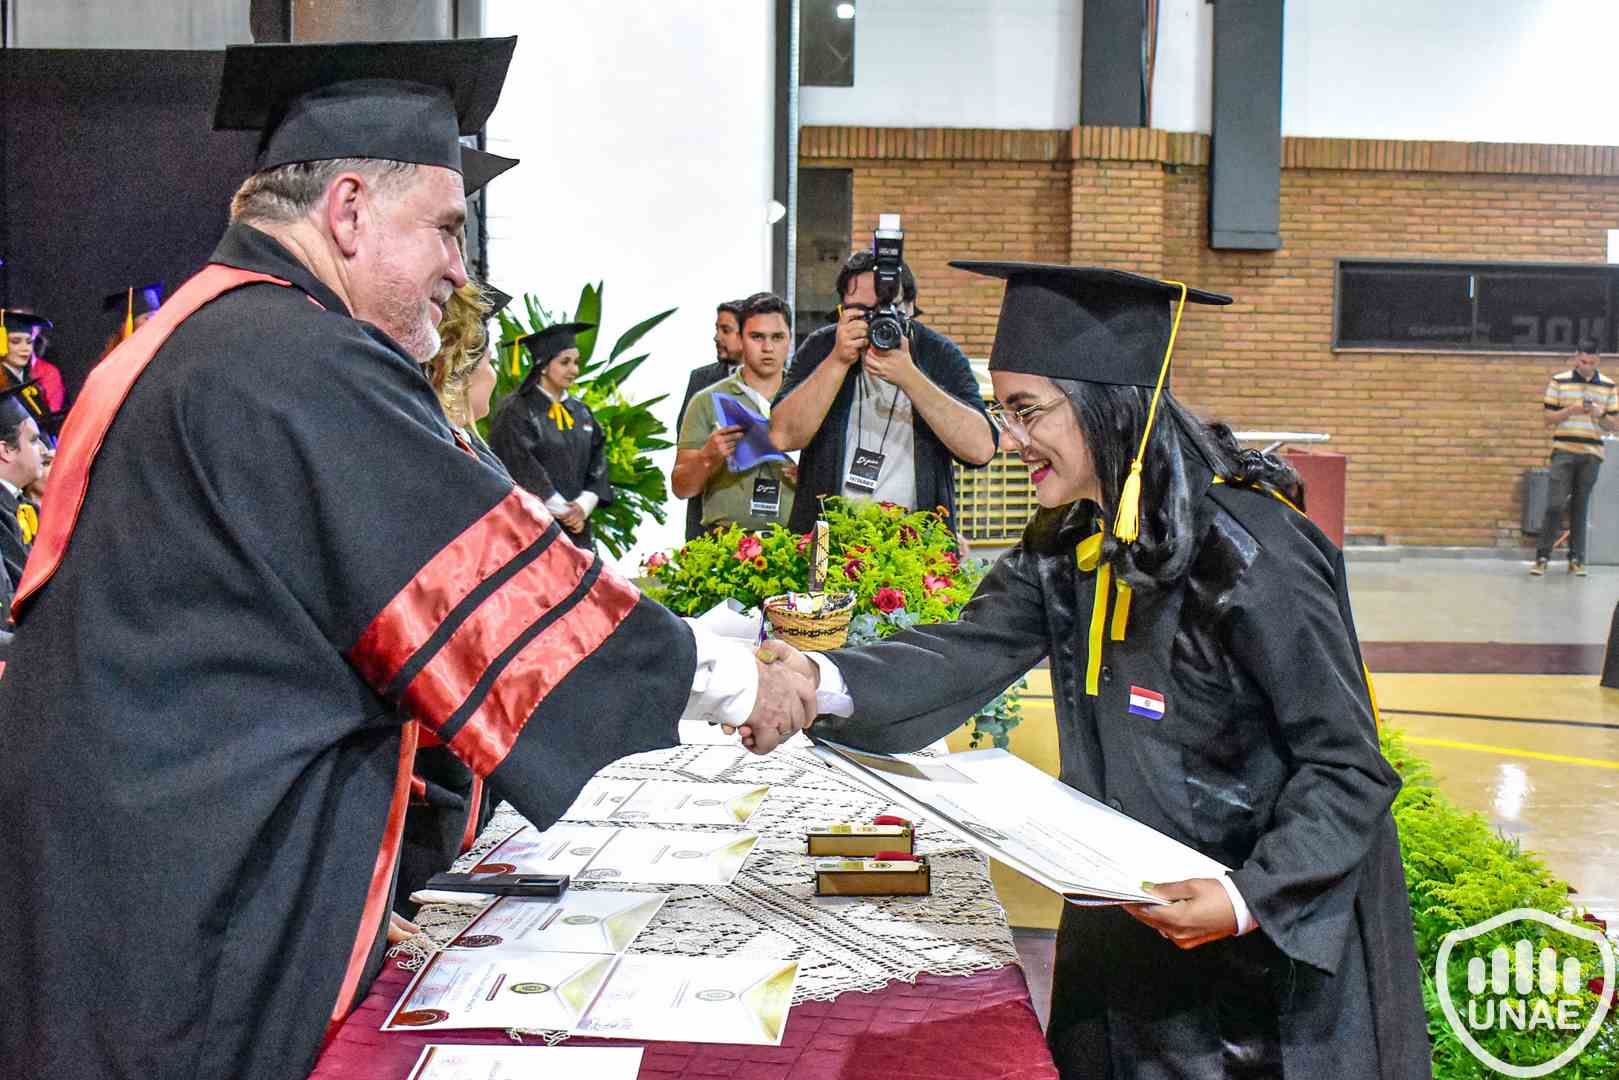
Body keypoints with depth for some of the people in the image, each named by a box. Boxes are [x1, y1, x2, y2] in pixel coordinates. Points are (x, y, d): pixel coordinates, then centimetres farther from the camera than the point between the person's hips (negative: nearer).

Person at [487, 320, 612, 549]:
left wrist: (584, 505, -8)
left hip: (576, 529, 6)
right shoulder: (516, 411, -5)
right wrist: (566, 512, -12)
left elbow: (597, 465, 10)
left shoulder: (582, 413, 14)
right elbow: (523, 470, -12)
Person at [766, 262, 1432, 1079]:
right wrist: (825, 681, -29)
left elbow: (1348, 768, -20)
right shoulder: (1071, 544, -1)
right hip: (1129, 927, 7)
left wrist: (1250, 899, -32)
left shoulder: (1249, 553, -24)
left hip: (1271, 941, -7)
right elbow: (968, 653, -12)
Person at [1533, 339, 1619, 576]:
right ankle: (1542, 556, -3)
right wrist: (1570, 410, -14)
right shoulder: (1558, 381, 2)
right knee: (1555, 505, -9)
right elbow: (1548, 419, 2)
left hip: (1591, 454, 2)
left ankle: (1576, 559, 11)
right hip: (1563, 452, -2)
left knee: (1580, 507, 5)